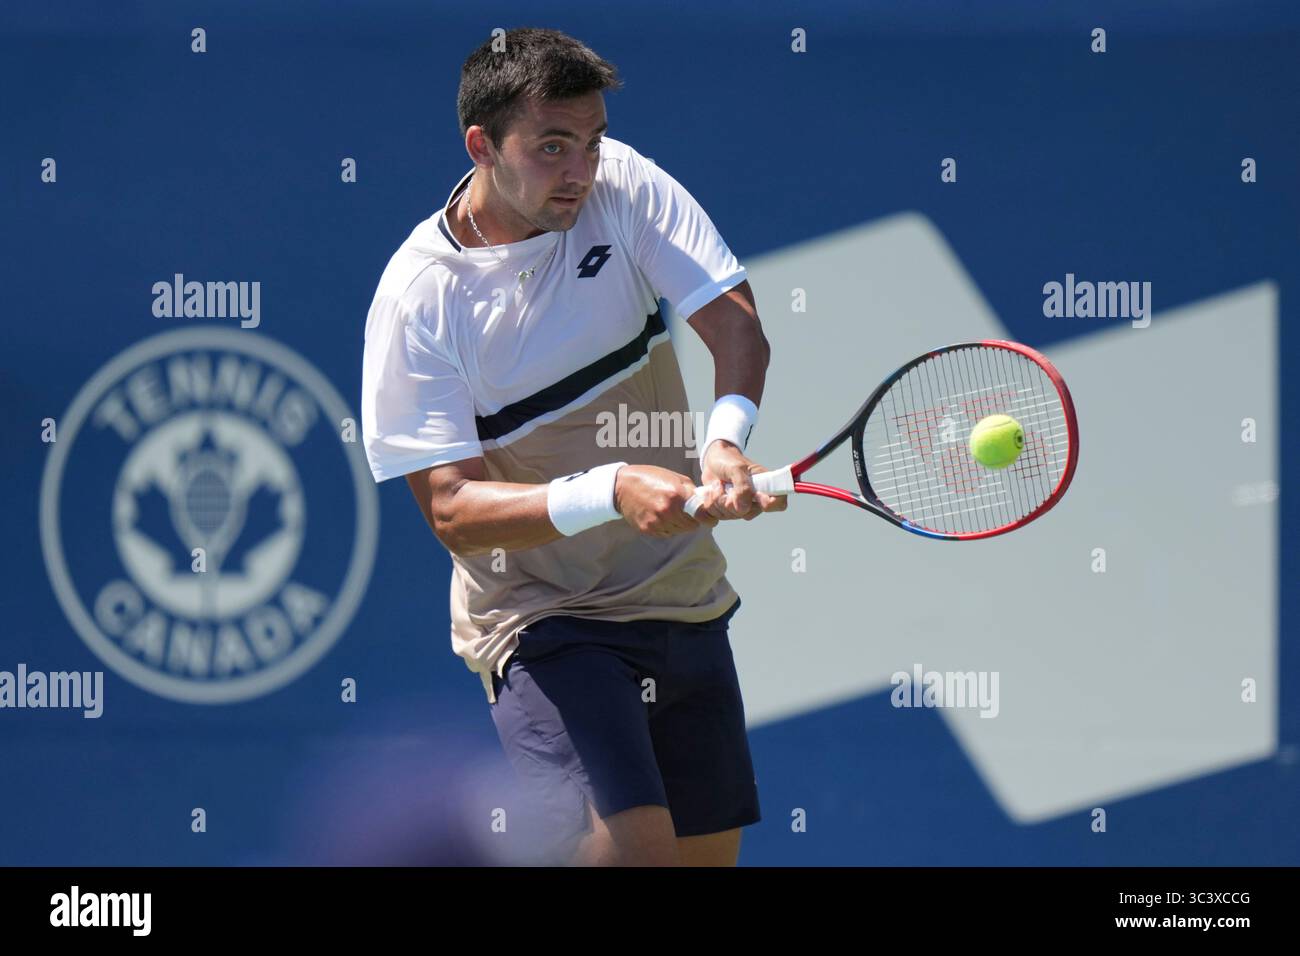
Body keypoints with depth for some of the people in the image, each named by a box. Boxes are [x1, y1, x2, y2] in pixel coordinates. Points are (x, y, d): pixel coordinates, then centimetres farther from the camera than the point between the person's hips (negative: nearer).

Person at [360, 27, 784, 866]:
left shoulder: (621, 186, -6)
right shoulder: (419, 298, -16)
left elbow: (735, 323, -14)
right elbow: (452, 511, -19)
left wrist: (725, 441, -36)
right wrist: (608, 492, -35)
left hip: (685, 599, 5)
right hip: (542, 618, -5)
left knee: (710, 851, 12)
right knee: (631, 844, -25)